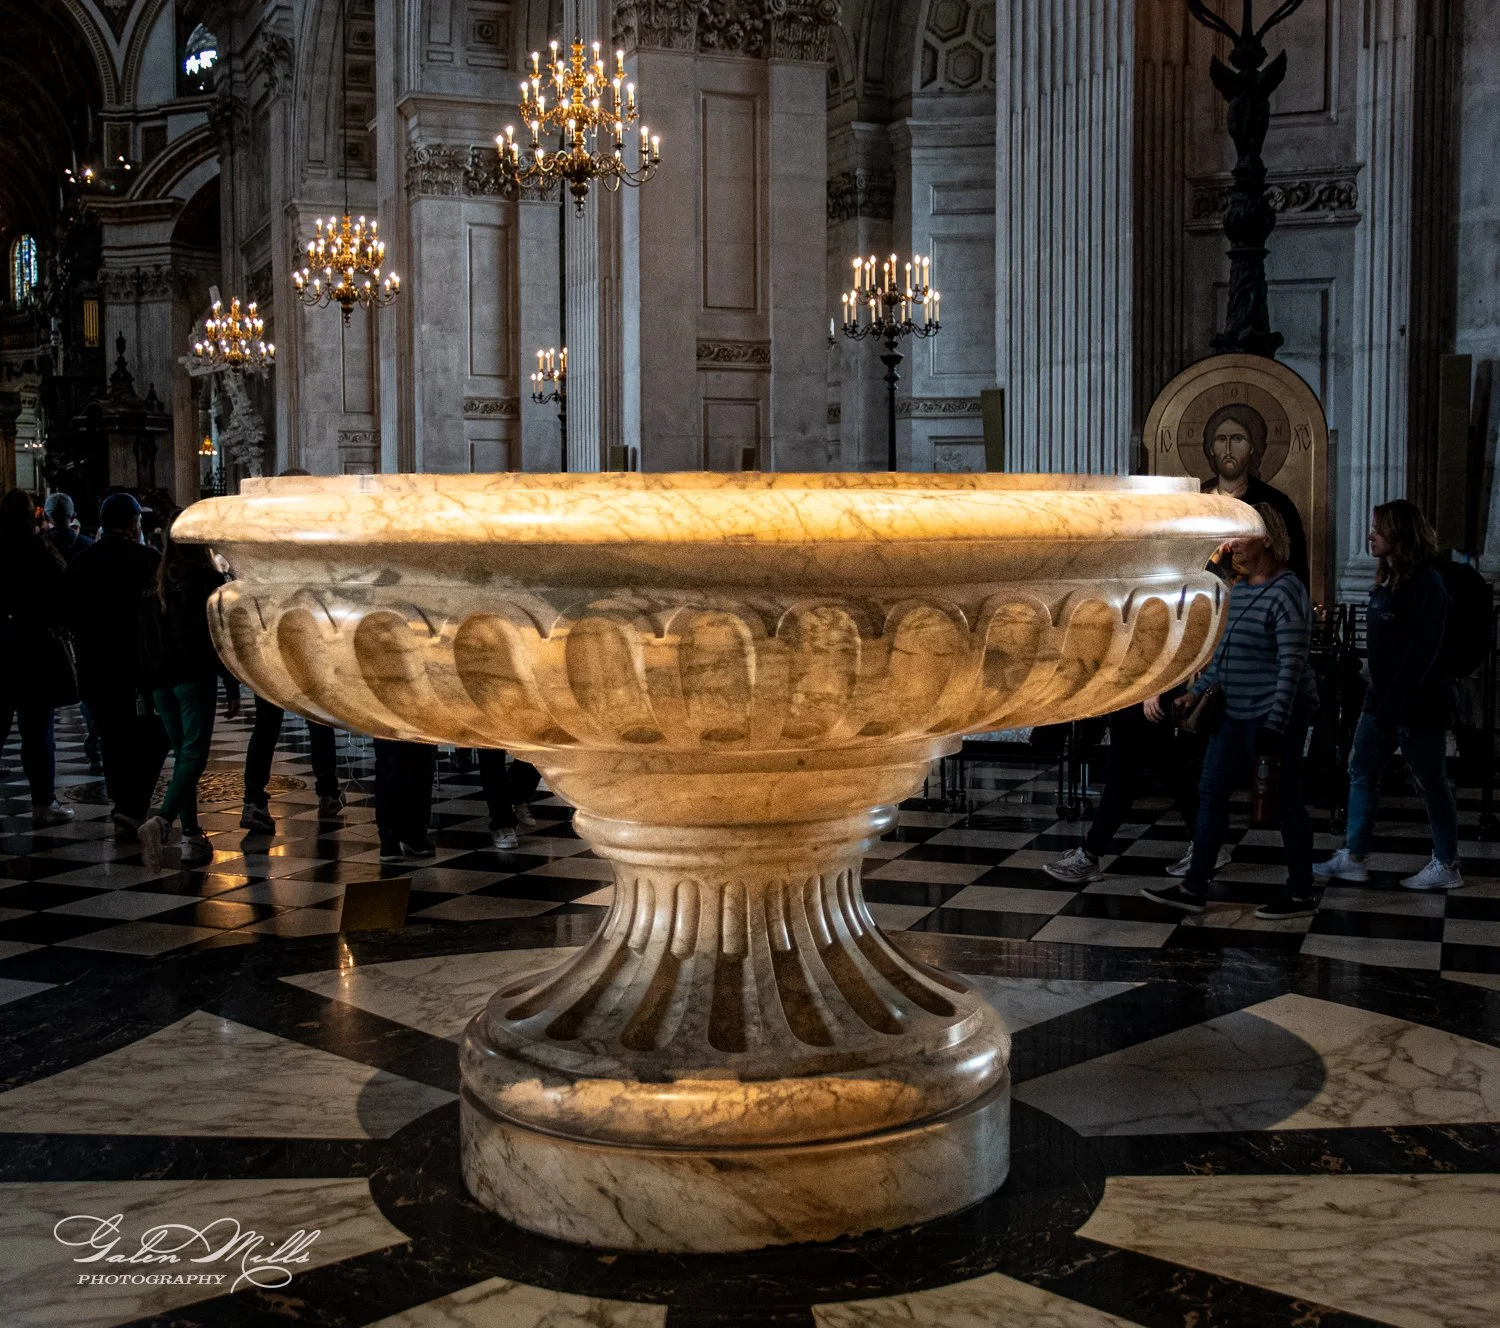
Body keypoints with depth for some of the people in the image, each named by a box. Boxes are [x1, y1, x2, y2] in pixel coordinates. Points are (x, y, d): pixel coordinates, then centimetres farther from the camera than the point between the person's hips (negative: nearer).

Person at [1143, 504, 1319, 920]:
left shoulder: (1285, 591, -16)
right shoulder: (1238, 587, 11)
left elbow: (1292, 665, -20)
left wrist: (1274, 727, -24)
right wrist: (1196, 692, 14)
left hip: (1275, 714, -9)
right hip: (1238, 714, 9)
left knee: (1284, 800, 1)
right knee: (1211, 792, 10)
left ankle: (1301, 894, 15)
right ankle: (1194, 888, 16)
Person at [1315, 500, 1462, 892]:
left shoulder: (1426, 583, -17)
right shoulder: (1389, 577, 10)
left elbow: (1422, 651, -22)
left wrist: (1393, 703, -24)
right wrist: (1379, 695, 14)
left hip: (1418, 702, -9)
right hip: (1383, 696, 9)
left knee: (1432, 782, 3)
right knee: (1361, 771, 10)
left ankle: (1447, 866, 16)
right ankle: (1352, 858, 17)